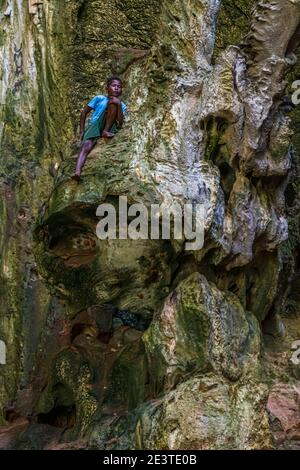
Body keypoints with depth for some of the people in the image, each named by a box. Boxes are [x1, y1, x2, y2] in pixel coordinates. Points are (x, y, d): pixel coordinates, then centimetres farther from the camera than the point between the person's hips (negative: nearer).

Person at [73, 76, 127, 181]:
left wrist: (119, 105, -15)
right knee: (87, 144, -36)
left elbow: (120, 124, -3)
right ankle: (77, 172, -58)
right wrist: (82, 131, 2)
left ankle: (105, 131, -27)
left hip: (110, 128, 1)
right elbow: (84, 113, 13)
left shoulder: (122, 105, 14)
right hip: (94, 126, -1)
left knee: (113, 103, -17)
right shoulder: (99, 98, 13)